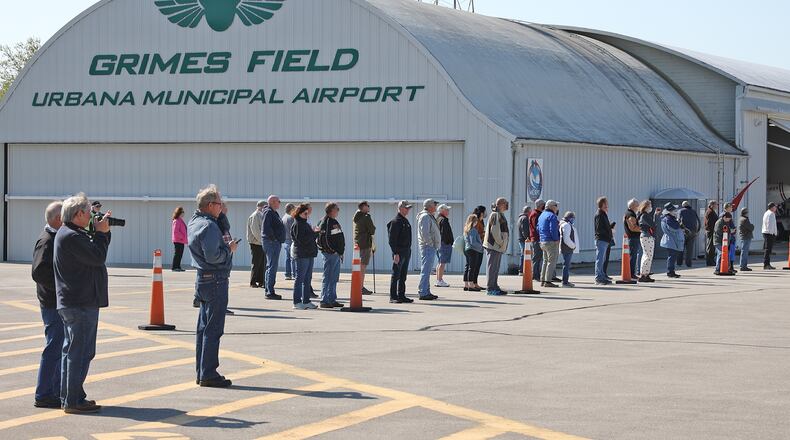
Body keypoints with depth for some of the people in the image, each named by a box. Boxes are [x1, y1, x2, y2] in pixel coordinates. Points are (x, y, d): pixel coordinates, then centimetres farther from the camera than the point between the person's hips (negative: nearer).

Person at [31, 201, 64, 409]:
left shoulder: (56, 238, 16)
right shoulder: (47, 241, -16)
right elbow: (40, 273, -25)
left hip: (62, 303, 10)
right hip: (54, 304, -10)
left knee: (60, 348, 15)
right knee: (54, 348, -7)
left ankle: (58, 392, 23)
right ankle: (43, 396, -2)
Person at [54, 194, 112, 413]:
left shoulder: (68, 234, 16)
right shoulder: (71, 236, -18)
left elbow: (94, 253, 18)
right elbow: (97, 257, -19)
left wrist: (102, 232, 9)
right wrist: (101, 233, -7)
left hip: (71, 302, 11)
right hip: (81, 304, -11)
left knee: (72, 350, 16)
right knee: (80, 352, -7)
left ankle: (68, 396, 23)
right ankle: (73, 401, -5)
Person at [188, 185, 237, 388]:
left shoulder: (194, 223, 12)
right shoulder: (209, 226, -19)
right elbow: (213, 256, -25)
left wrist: (221, 242, 12)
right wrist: (229, 249, -9)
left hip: (203, 279, 10)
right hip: (215, 280, -10)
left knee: (204, 327, 14)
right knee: (213, 329, -6)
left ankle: (202, 373, 19)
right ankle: (208, 374, -5)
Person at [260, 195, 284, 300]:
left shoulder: (273, 213, 18)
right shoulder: (268, 213, -13)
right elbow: (266, 228, -25)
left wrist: (279, 240, 14)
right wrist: (274, 238, -20)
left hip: (275, 243, 11)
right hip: (272, 242, -11)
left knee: (270, 267, 15)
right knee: (272, 267, -10)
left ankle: (268, 291, 22)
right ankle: (270, 292, -11)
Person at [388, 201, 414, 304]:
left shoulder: (406, 221, 16)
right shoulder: (396, 221, -13)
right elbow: (392, 239, -17)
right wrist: (395, 253, -22)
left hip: (406, 252, 9)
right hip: (399, 252, -9)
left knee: (403, 276, 12)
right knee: (396, 275, -5)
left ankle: (401, 296, 17)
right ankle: (393, 297, -2)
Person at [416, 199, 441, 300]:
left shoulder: (429, 216, 19)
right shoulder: (425, 217, -14)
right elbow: (424, 233, -22)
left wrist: (435, 244, 17)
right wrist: (430, 243, -18)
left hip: (431, 247, 11)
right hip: (428, 247, -11)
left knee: (427, 270, 14)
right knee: (425, 270, -10)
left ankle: (426, 292, 19)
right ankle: (423, 293, -11)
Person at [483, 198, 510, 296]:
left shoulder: (500, 215, 18)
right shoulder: (496, 215, -14)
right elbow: (494, 231, -21)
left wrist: (502, 243, 17)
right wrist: (500, 242, -16)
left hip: (498, 245, 10)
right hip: (494, 245, -10)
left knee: (496, 267, 13)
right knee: (492, 266, -8)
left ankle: (495, 287, 19)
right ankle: (491, 288, -7)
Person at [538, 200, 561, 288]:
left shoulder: (542, 216, 17)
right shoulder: (552, 216, -13)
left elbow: (538, 229, 21)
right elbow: (553, 229, -22)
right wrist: (556, 239, -13)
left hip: (543, 241, 9)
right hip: (551, 241, -9)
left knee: (545, 261, 16)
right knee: (552, 262, -6)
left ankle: (542, 280, 16)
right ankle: (547, 281, -10)